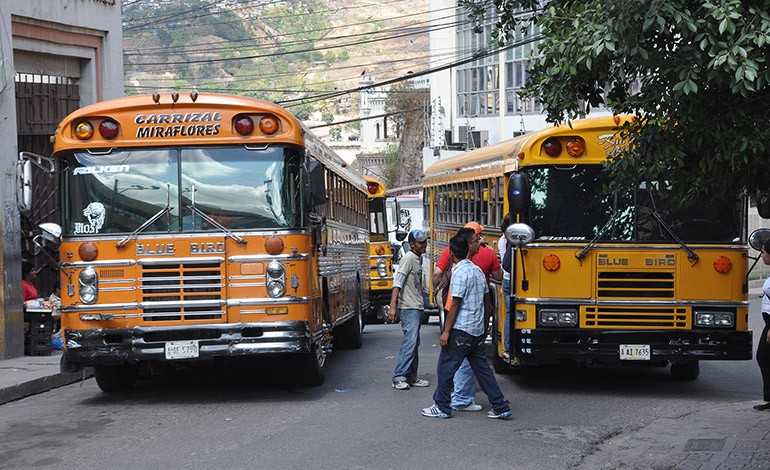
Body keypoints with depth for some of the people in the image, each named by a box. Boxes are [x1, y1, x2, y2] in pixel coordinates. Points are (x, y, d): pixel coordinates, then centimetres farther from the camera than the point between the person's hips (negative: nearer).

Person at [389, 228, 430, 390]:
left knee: (414, 343, 12)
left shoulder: (419, 258, 15)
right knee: (410, 342, -14)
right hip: (409, 308, -10)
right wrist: (393, 307, -27)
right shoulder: (408, 258, -13)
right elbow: (397, 283, -20)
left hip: (417, 307, 10)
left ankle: (411, 377, 17)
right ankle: (398, 377, -13)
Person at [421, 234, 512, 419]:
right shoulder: (477, 270, 11)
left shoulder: (460, 272, -14)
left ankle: (442, 407, 9)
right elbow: (485, 296, 16)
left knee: (445, 367, 3)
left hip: (461, 329, -8)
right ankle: (501, 407, 10)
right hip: (478, 329, 8)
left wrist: (446, 331, -14)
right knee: (482, 368, 11)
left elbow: (455, 304, -17)